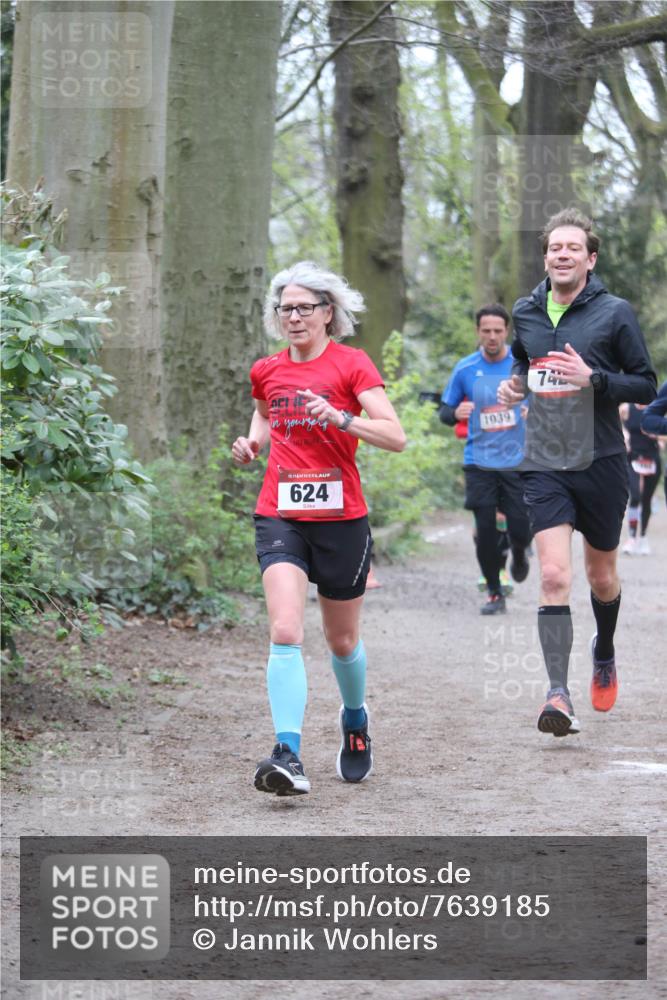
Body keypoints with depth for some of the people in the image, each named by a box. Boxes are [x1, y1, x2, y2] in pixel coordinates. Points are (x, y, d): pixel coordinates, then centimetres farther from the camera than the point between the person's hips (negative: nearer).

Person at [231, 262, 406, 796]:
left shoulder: (351, 364, -4)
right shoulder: (267, 371, 9)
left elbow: (396, 436, -13)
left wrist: (342, 417, -28)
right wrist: (252, 444, 11)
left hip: (341, 520, -2)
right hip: (280, 517, 2)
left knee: (342, 640, 13)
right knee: (285, 633, -18)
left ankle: (355, 720, 43)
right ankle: (288, 756, -24)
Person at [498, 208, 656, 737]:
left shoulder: (614, 313, -6)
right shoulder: (526, 312, 6)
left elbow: (647, 386, -5)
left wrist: (594, 379, -20)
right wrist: (515, 383, 4)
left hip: (600, 463, -1)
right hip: (544, 465, 1)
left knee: (602, 577, 13)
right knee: (553, 576, -14)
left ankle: (605, 653, 44)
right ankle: (559, 694, -17)